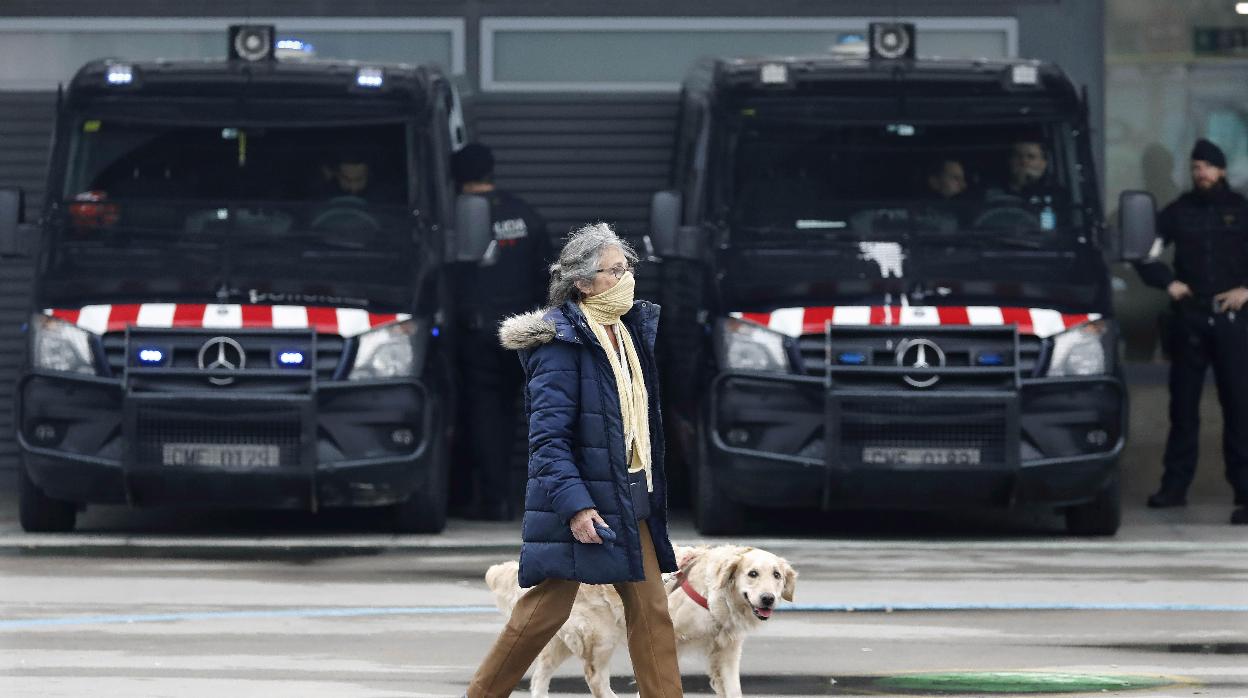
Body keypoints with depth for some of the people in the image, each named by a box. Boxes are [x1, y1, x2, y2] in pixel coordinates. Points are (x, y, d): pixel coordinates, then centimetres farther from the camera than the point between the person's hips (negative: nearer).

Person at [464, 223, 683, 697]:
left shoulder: (632, 330, 10)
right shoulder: (562, 341, -13)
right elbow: (547, 435, -19)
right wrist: (575, 505, -25)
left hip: (630, 499, 7)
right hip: (579, 501, -7)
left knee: (651, 608, 4)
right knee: (546, 610, -2)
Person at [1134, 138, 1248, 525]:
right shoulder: (1179, 211, 10)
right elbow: (1145, 253, 15)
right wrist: (1168, 282, 1)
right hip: (1189, 319, 2)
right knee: (1183, 406, 6)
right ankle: (1174, 485, 13)